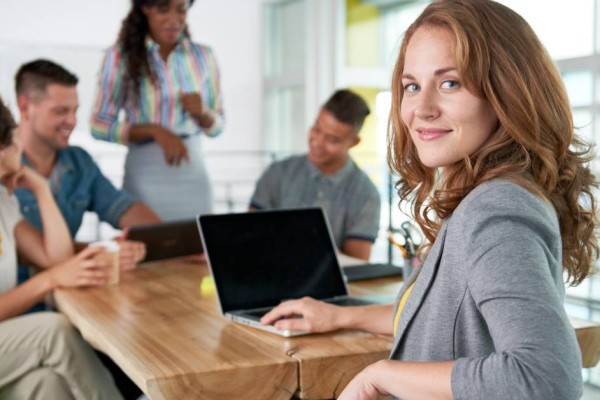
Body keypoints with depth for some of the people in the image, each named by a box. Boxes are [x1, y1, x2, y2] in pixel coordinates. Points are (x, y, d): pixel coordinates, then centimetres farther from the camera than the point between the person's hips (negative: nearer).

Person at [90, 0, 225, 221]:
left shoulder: (203, 56, 6)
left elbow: (217, 126, 13)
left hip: (193, 177, 3)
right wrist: (154, 130, -16)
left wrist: (202, 112, -9)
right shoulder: (120, 55, -3)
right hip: (145, 177, -2)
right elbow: (99, 125, -4)